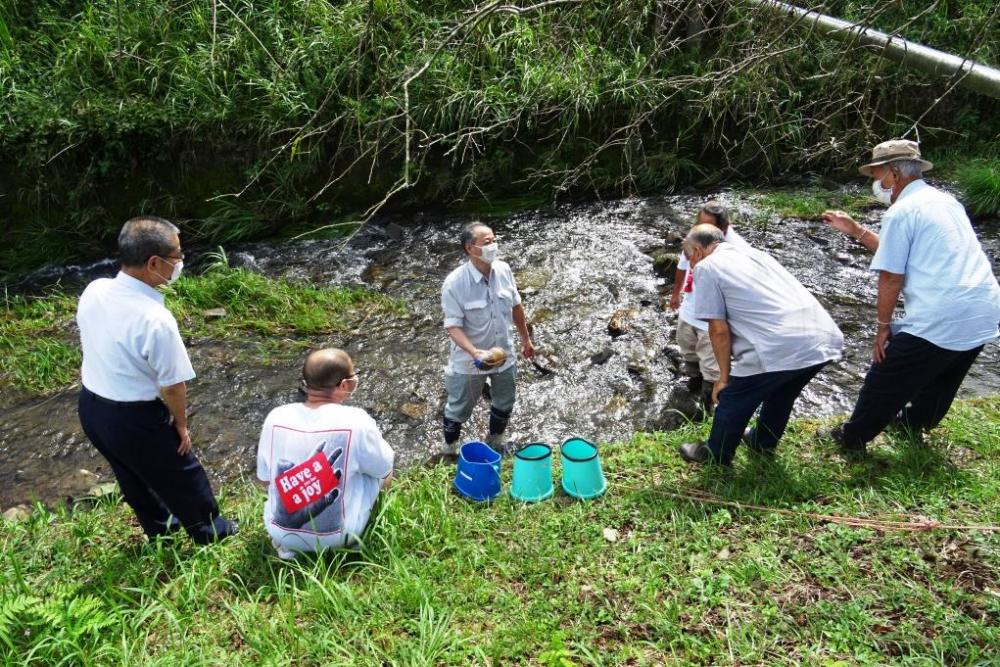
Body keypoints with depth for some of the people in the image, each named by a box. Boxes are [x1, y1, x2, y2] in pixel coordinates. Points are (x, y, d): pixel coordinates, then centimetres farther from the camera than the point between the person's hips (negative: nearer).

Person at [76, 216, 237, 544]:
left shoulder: (93, 291, -10)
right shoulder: (156, 320, -32)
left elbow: (99, 350, 5)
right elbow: (173, 386, -22)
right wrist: (181, 424, -4)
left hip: (90, 406, 7)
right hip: (133, 418, -7)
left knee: (132, 476, 29)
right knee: (180, 476, 18)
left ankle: (158, 527, 53)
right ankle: (208, 529, 42)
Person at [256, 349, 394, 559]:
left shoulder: (276, 417, -11)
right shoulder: (356, 422, -21)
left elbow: (265, 478, 3)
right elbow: (385, 471, -3)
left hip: (280, 533, 3)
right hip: (337, 537, -3)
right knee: (378, 470, 14)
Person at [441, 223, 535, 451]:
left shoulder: (504, 270, -10)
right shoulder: (455, 283, -25)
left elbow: (516, 306, 5)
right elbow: (453, 327, -23)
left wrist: (525, 339, 14)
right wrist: (475, 353, -38)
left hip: (504, 354, 5)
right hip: (469, 362, -5)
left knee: (504, 405, 24)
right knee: (459, 409, 14)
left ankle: (493, 445, 51)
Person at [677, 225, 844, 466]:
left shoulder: (706, 267, 3)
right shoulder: (754, 252, 25)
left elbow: (719, 330, -2)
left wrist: (724, 376, 9)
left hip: (780, 348, -8)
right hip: (824, 340, 8)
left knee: (733, 399, 15)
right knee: (781, 394, 32)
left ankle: (715, 455, 34)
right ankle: (764, 442, 53)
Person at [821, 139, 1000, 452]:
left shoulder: (902, 211, -10)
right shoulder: (945, 201, 17)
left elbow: (891, 276, -12)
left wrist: (882, 326, -2)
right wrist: (855, 230, 25)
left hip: (941, 320, -9)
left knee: (885, 381, 7)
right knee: (940, 376, 30)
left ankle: (852, 438, 21)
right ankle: (915, 421, 52)